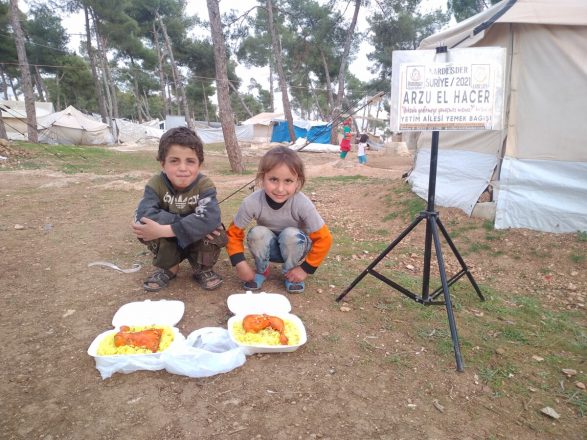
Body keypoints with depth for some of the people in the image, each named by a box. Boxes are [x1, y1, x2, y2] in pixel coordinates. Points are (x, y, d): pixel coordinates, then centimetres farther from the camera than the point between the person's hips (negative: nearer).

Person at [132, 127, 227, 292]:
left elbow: (209, 218, -42)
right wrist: (191, 224, -41)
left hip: (197, 243, -1)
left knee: (213, 230, -31)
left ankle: (203, 269, -1)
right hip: (168, 245, 1)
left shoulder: (205, 185, -23)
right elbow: (143, 215, -35)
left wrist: (163, 230, -45)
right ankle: (168, 268, -1)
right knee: (145, 227, -25)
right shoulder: (156, 184, -18)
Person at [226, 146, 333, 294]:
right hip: (268, 249, 1)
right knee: (257, 233, -30)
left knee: (291, 235, -32)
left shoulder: (302, 204, -30)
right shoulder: (251, 202, -27)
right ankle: (261, 271, -1)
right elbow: (234, 233, -14)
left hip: (294, 248, 0)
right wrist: (240, 264, -24)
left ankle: (290, 273, -3)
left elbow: (323, 238, -21)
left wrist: (306, 268, -19)